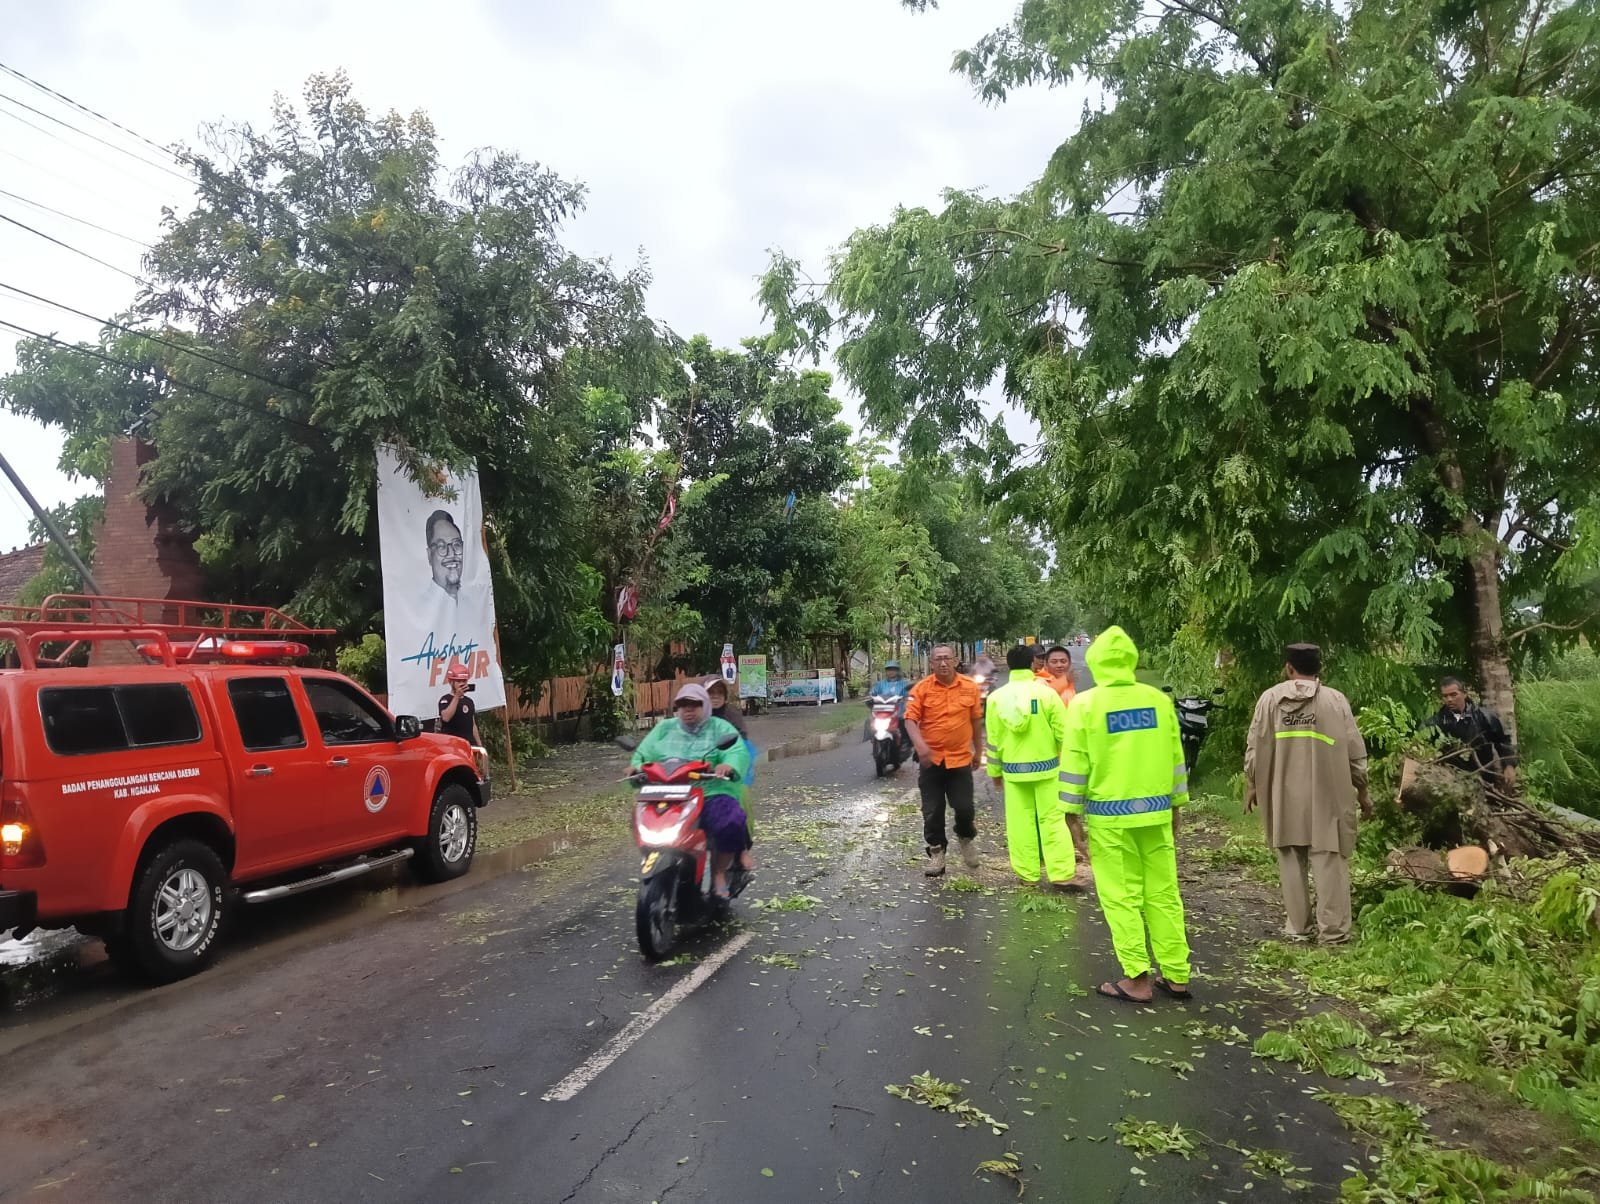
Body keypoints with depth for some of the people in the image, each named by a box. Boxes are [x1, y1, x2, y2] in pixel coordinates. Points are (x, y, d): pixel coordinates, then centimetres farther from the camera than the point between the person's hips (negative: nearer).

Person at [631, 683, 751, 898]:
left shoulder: (720, 728, 12)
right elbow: (643, 754, 16)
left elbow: (738, 752, -4)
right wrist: (637, 767, -8)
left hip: (712, 795, -3)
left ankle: (719, 873, -7)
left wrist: (728, 765, -27)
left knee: (731, 823, -31)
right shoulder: (664, 728, 23)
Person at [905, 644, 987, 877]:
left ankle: (965, 838, 32)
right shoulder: (922, 688, -6)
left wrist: (979, 750, 16)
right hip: (931, 759, 0)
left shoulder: (970, 687, 0)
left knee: (965, 807, 1)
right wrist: (919, 744, -25)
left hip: (960, 758, 1)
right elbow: (910, 718, -9)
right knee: (932, 811, 5)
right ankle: (936, 852, 22)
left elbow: (977, 720, 10)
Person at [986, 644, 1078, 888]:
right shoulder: (1046, 693, -9)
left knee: (1020, 821, 8)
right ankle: (1061, 874, 0)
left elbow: (993, 740, 4)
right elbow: (1063, 732, -8)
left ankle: (1027, 874, 13)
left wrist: (994, 770, 14)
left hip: (1013, 769, 2)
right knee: (1052, 819, 2)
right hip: (1045, 766, -2)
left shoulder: (996, 697, 0)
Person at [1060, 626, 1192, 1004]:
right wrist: (1176, 805, 19)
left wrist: (1072, 813, 0)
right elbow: (1175, 757, 8)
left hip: (1109, 816, -4)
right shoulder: (1159, 700, 2)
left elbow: (1075, 764, -7)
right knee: (1163, 894, 12)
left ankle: (1137, 979, 7)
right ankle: (1176, 976, 19)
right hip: (1155, 812, 4)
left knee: (1122, 898, 4)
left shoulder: (1085, 704, -8)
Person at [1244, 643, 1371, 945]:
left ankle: (1297, 926, 16)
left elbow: (1254, 749, 2)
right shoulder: (1336, 700, -2)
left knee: (1291, 860, 10)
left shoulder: (1270, 698, 0)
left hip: (1284, 797, 1)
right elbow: (1356, 754, 2)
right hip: (1327, 796, -1)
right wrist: (1362, 793, 14)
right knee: (1329, 860, 3)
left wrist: (1251, 785, 14)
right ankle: (1333, 930, 6)